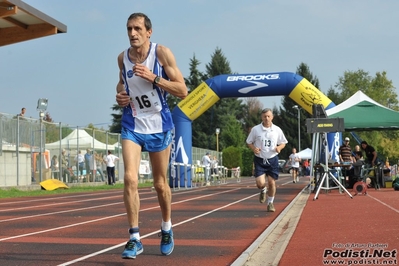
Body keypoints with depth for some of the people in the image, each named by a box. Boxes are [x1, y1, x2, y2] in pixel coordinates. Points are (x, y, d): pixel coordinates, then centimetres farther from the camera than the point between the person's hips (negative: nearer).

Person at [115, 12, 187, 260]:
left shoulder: (162, 53, -11)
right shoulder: (123, 57, 1)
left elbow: (183, 91, -13)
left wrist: (153, 77, -24)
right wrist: (120, 94, -1)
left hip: (159, 125, -2)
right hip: (132, 125, 2)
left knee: (160, 183, 10)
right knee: (130, 178, -15)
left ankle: (167, 229, 34)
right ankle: (135, 238, -9)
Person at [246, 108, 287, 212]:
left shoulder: (277, 130, 0)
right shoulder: (255, 129, -3)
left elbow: (283, 143, 11)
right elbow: (249, 142, 6)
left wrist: (279, 147, -11)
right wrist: (253, 148, -14)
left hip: (272, 159, 1)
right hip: (259, 159, -1)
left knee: (272, 182, 2)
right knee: (260, 183, -13)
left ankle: (270, 203, 23)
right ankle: (263, 191, 25)